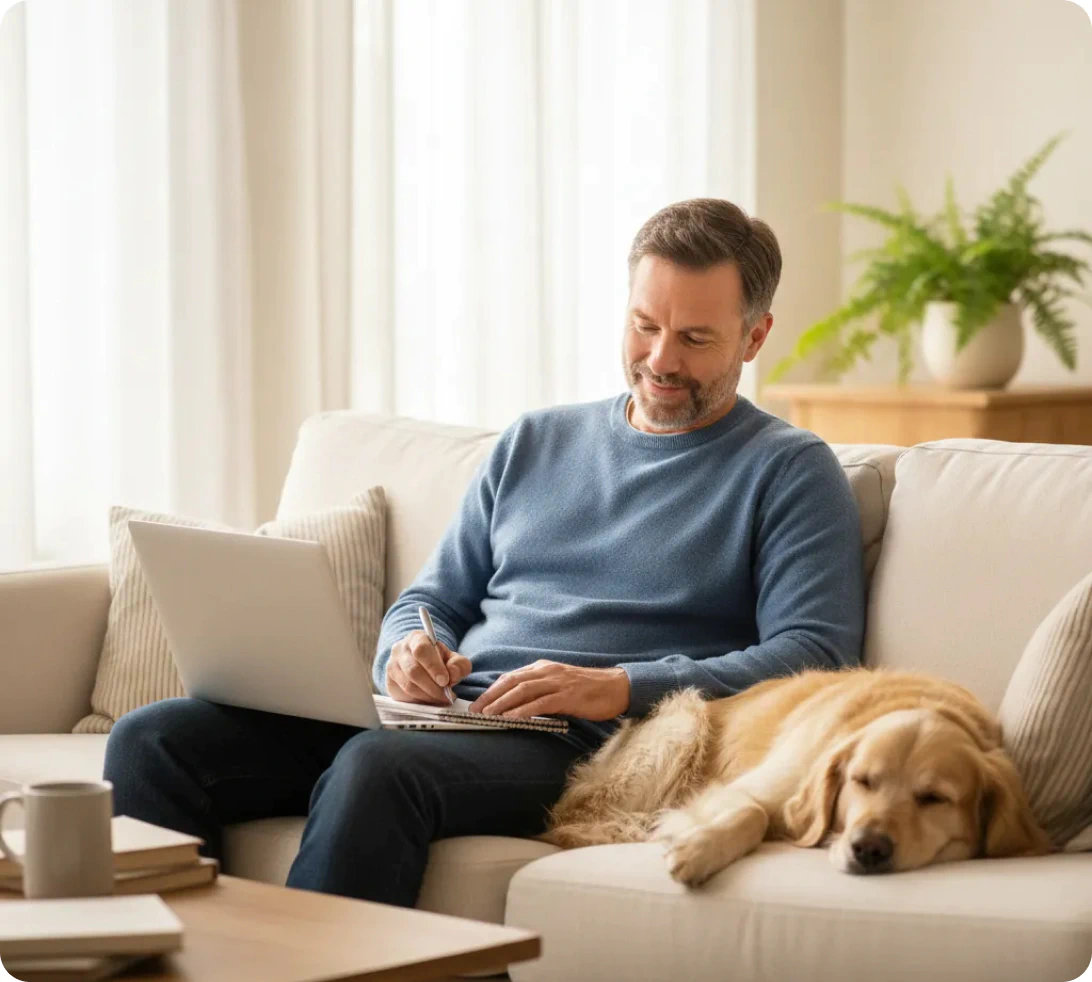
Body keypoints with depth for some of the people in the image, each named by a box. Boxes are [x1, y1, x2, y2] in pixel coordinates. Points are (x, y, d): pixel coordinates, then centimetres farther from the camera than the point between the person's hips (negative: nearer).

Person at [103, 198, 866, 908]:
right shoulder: (534, 444, 24)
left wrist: (621, 689, -17)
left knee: (376, 766, -39)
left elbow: (816, 655, -6)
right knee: (153, 741, -15)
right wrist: (408, 651, 0)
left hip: (581, 743, -6)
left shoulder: (789, 471, 7)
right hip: (445, 714, 6)